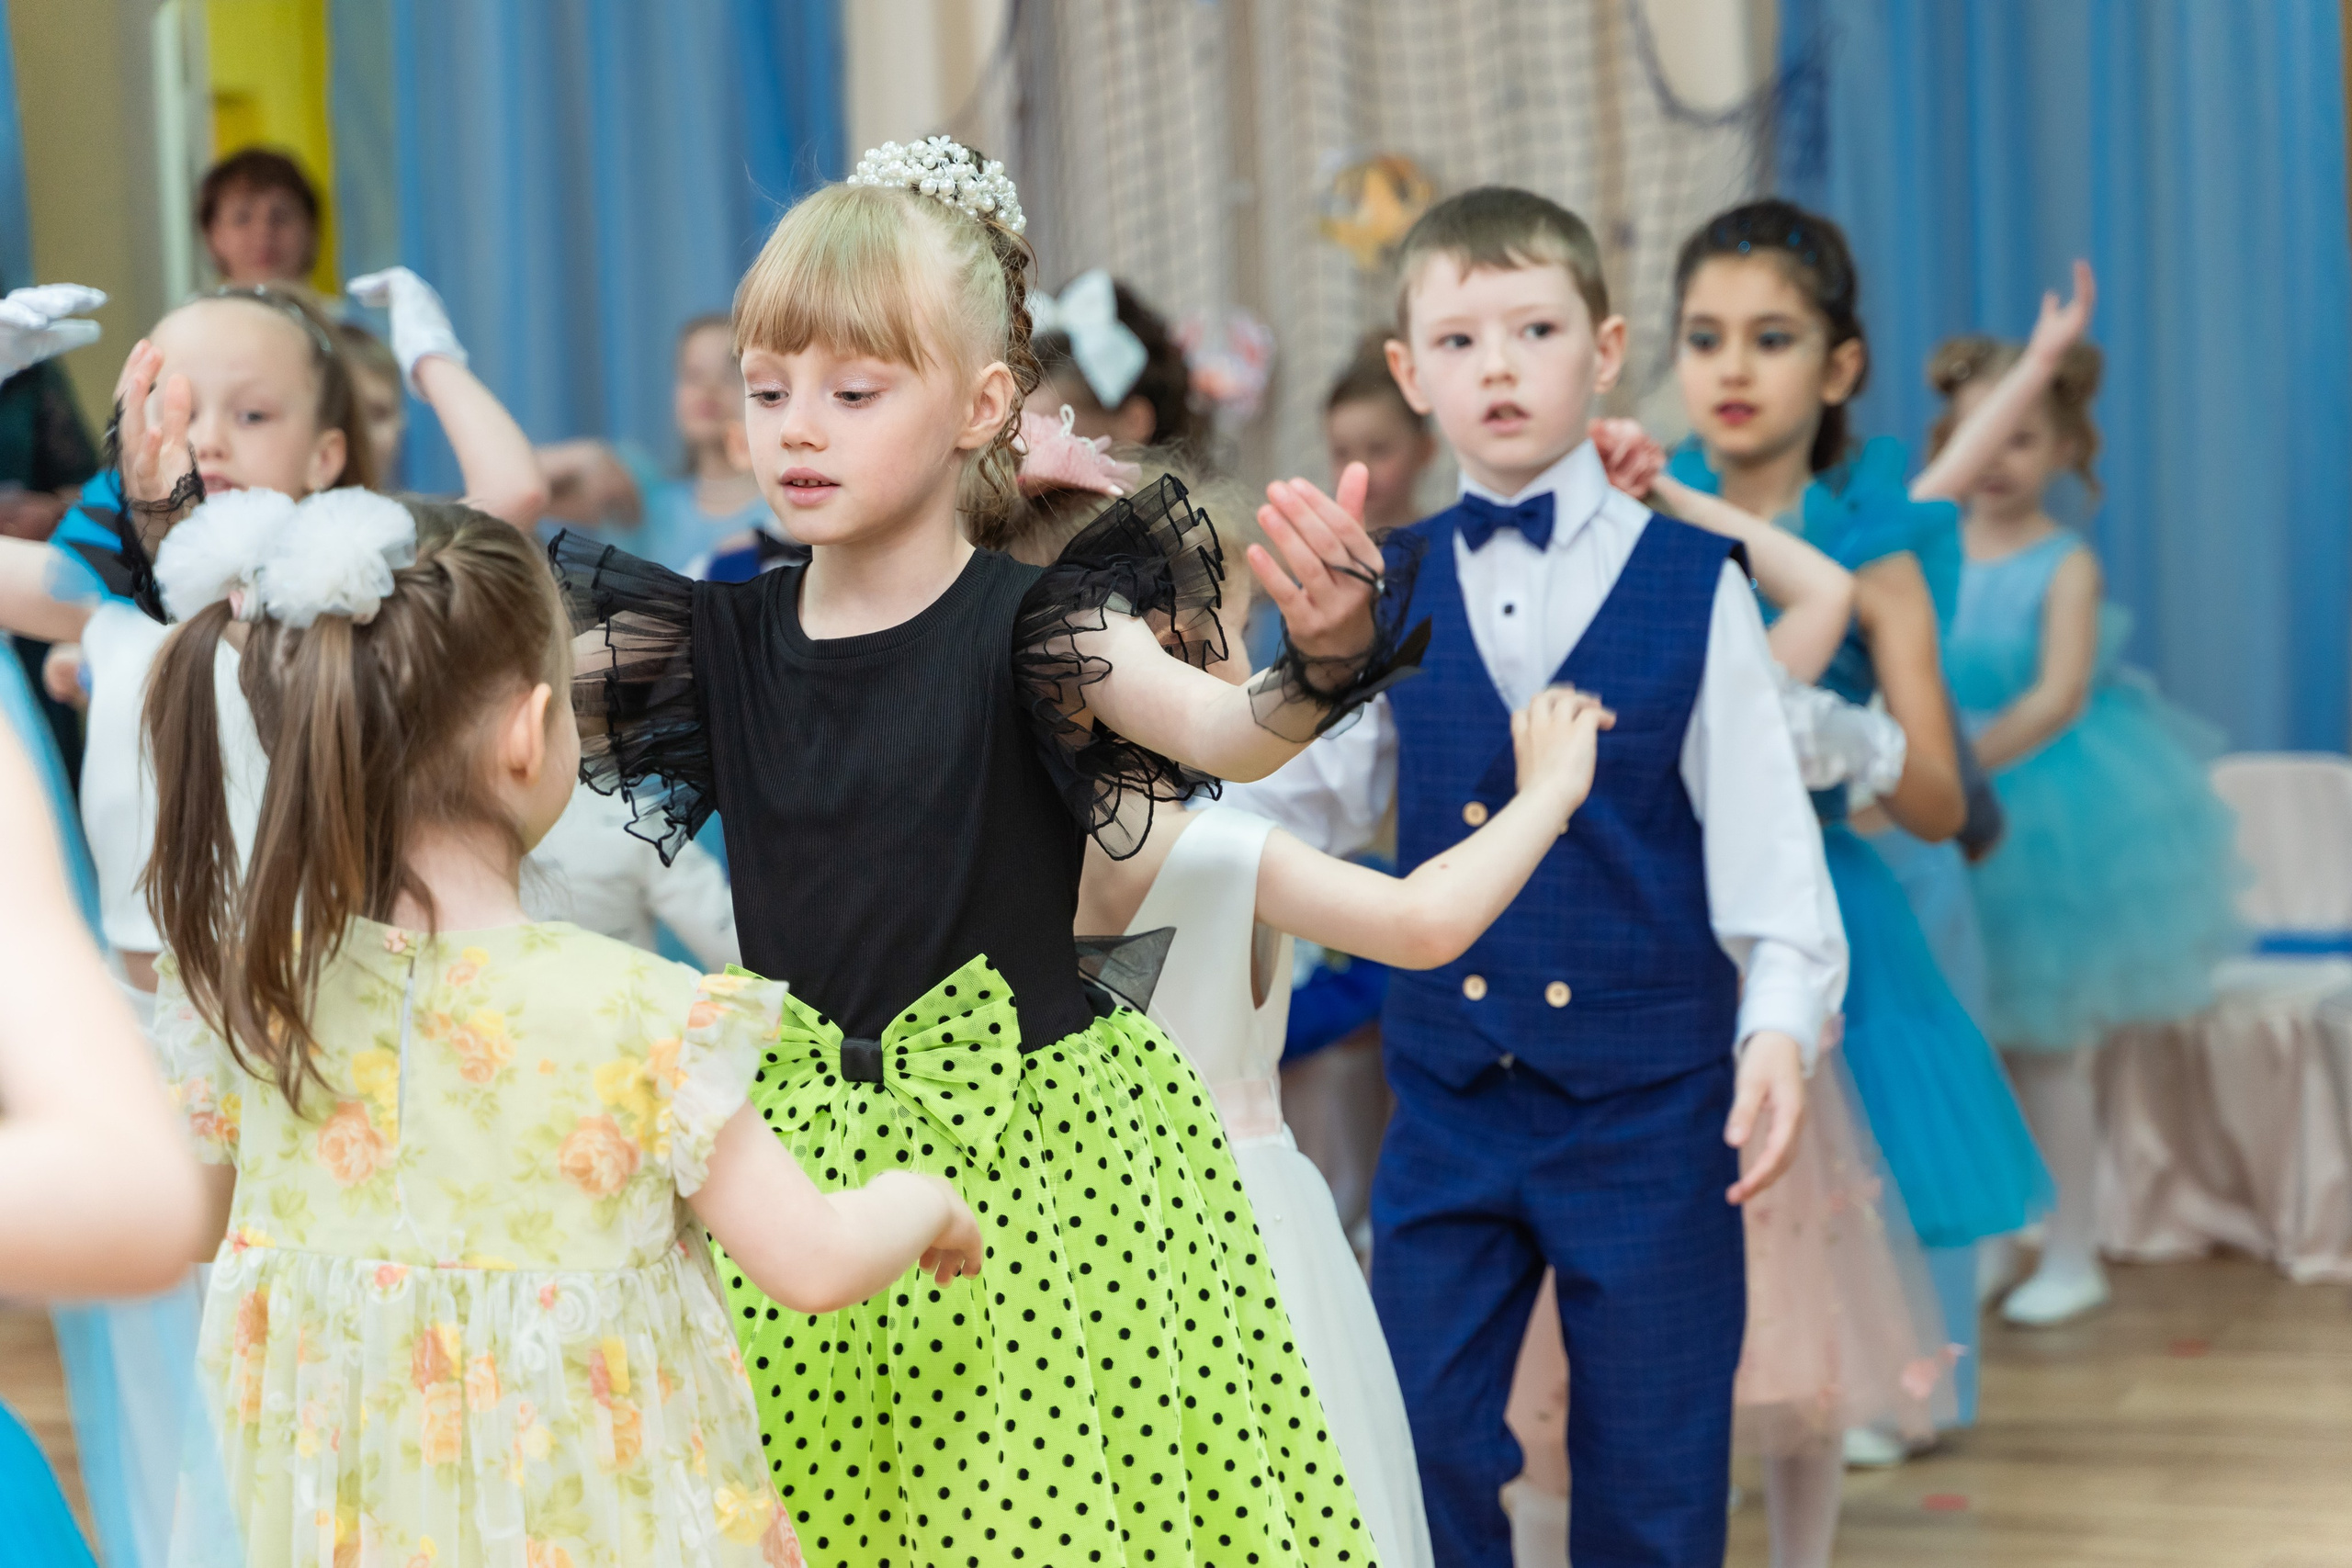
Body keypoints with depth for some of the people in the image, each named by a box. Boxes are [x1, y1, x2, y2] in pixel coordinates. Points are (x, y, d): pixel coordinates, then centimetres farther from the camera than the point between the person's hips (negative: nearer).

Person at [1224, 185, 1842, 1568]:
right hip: (1449, 1093, 3)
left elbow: (1762, 825, -5)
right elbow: (1315, 797, 12)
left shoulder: (1693, 584, -3)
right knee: (1421, 1450, 4)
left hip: (1648, 1101, -2)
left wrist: (1781, 1024, -17)